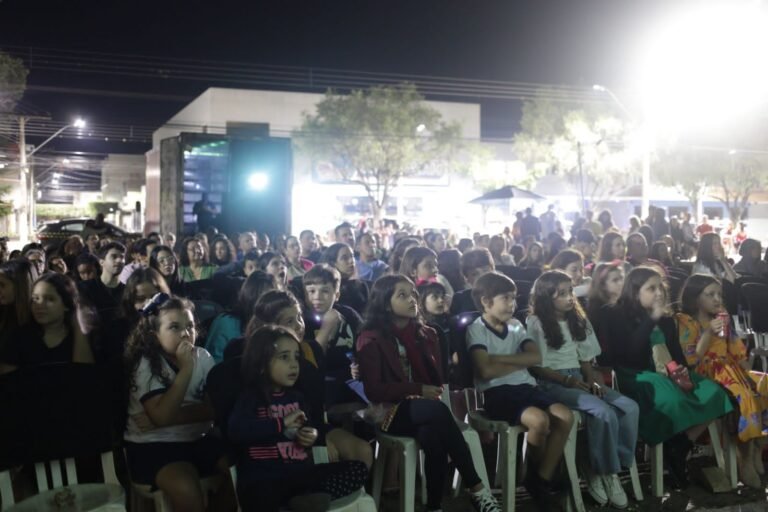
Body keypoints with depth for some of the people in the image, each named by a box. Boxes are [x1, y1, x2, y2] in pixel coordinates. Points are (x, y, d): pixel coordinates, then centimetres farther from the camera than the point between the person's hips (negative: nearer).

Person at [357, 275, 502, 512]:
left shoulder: (426, 334, 15)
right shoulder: (371, 340, -3)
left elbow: (436, 378, 14)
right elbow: (373, 390, -11)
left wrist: (432, 393, -10)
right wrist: (419, 390, -15)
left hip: (424, 409, 5)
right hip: (391, 412, -4)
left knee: (433, 436, -35)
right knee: (437, 410, -35)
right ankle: (476, 488, -31)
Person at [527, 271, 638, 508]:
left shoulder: (578, 321, 16)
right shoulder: (535, 324, -4)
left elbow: (586, 360, 15)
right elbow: (535, 367, -8)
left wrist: (593, 381, -5)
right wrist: (568, 380, -17)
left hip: (580, 380, 7)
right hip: (552, 383, -7)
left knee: (630, 408, -15)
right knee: (604, 413, -28)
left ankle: (606, 468, -9)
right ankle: (604, 471, -9)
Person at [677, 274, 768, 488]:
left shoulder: (722, 319, 17)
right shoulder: (686, 322, -3)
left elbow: (737, 351, 15)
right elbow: (690, 361, -12)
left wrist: (748, 372, -3)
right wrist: (709, 334, -20)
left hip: (731, 371, 7)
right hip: (706, 376, -7)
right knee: (743, 396, -33)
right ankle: (746, 459, -22)